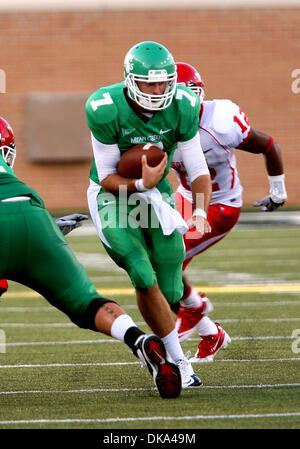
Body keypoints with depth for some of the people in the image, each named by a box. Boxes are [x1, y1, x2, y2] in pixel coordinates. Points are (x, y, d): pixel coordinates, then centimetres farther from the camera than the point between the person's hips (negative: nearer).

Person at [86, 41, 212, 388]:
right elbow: (107, 177, -19)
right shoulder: (105, 109, -26)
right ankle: (178, 362, -11)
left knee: (170, 292, 0)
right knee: (144, 278, -22)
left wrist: (200, 211, -28)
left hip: (156, 191, 4)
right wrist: (142, 184, -37)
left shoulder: (182, 107, -16)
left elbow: (198, 169, -10)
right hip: (112, 194, -4)